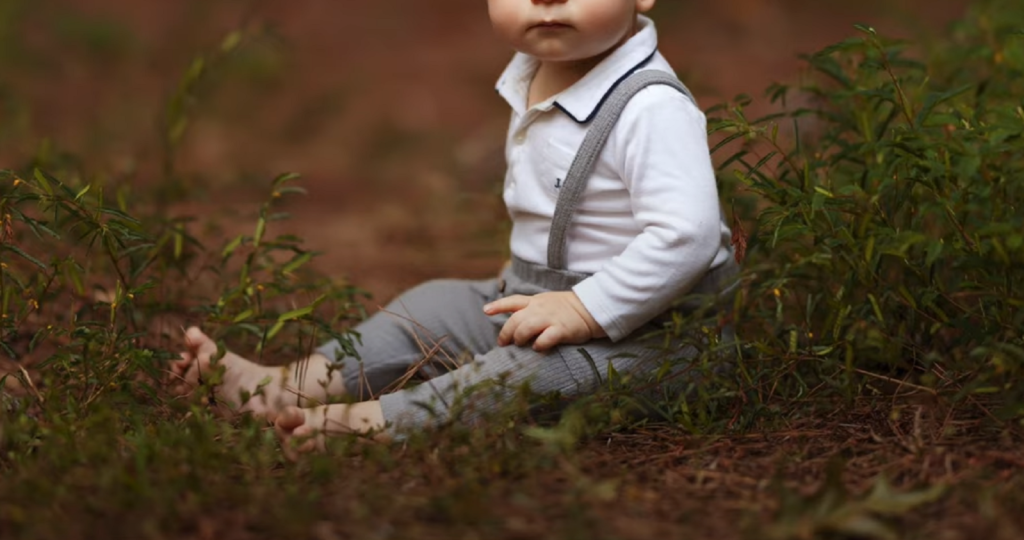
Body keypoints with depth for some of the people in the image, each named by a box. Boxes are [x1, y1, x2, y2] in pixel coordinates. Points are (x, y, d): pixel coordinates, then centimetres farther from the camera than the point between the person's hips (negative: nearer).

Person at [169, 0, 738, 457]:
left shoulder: (651, 110, -25)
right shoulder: (531, 84, 5)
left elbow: (685, 234, -32)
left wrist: (585, 310, -30)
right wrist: (525, 283, 9)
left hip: (636, 331, -9)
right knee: (432, 309, 9)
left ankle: (368, 421, -39)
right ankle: (285, 386, 2)